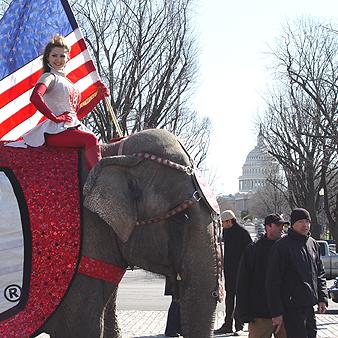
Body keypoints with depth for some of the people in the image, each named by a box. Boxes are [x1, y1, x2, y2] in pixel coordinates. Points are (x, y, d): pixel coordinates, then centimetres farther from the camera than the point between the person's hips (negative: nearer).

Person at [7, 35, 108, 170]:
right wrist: (55, 117, -17)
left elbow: (78, 113, 25)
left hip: (72, 127, 9)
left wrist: (99, 96, 20)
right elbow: (35, 97, -20)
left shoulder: (67, 82, 27)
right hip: (56, 130, -9)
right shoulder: (49, 77, 2)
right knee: (90, 139, -31)